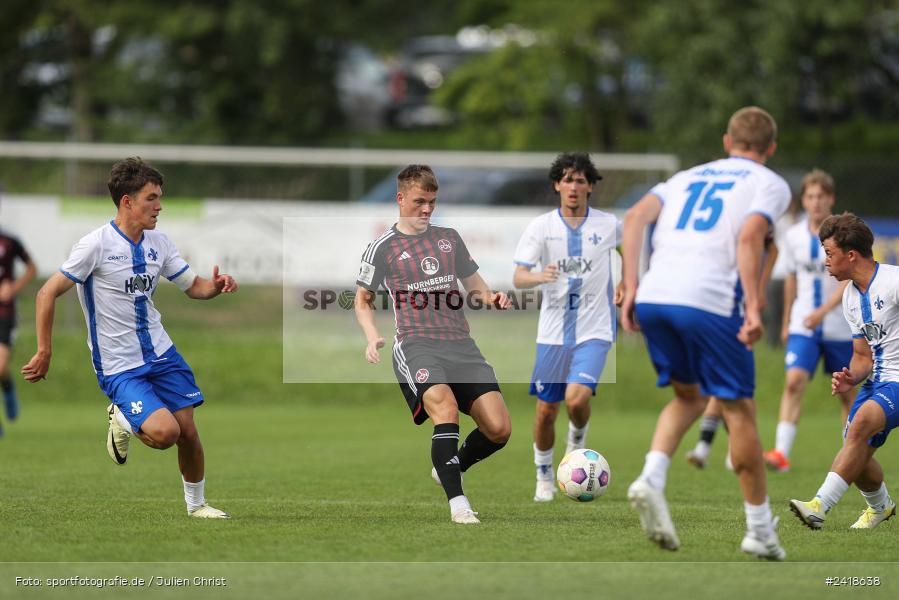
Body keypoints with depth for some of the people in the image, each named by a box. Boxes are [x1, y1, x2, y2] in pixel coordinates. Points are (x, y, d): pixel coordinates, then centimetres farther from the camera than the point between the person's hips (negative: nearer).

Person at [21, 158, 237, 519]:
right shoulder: (96, 244, -17)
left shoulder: (159, 242, 2)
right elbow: (48, 293, -12)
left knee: (188, 431, 2)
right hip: (119, 366, -6)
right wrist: (44, 352, -12)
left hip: (161, 354, 6)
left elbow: (193, 286, 12)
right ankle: (122, 421, 10)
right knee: (164, 432, -23)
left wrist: (215, 286, -11)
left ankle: (196, 504, 25)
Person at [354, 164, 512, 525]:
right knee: (446, 406, -33)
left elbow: (474, 284, 26)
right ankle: (457, 502, -30)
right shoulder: (383, 248, 8)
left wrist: (491, 298, 3)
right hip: (416, 343, -4)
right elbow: (363, 300, 16)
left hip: (460, 343, 4)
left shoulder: (449, 238, 19)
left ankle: (449, 469, 20)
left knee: (499, 428, -9)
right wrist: (372, 337, -3)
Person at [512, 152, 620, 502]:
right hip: (553, 332, 1)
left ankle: (577, 440, 11)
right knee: (546, 411, 4)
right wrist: (540, 276, -30)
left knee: (577, 399, -22)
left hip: (593, 331, -1)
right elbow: (518, 278, -9)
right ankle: (544, 478, 25)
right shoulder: (541, 226, -3)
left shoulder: (608, 225, -1)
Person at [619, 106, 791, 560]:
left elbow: (635, 217, 11)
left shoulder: (687, 177, 27)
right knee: (739, 411, 7)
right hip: (710, 302, -5)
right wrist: (753, 307, -13)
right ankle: (760, 530, 13)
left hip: (652, 299, 5)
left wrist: (629, 288, 7)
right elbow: (750, 236, -8)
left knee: (688, 397, 23)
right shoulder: (770, 185, 13)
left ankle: (651, 479, -2)